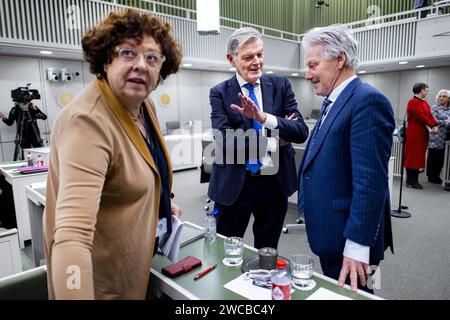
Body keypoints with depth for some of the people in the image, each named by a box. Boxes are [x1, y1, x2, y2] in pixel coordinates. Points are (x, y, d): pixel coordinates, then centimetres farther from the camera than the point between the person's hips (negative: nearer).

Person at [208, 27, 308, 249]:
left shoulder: (281, 86, 1)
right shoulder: (220, 93, -3)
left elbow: (302, 132, -9)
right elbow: (224, 142, -15)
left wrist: (265, 118, -24)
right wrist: (273, 140, -15)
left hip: (275, 184, 2)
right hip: (234, 185, -1)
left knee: (267, 254, 19)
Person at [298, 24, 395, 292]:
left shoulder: (368, 100, -20)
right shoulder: (334, 101, 11)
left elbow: (371, 181, -25)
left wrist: (357, 244, -23)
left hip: (347, 236, -9)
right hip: (330, 231, 9)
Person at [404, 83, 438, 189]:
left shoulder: (424, 102, 16)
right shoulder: (413, 102, -11)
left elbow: (429, 115, 8)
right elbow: (421, 116, -17)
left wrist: (435, 125, -8)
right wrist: (432, 126, -15)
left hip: (423, 132, 9)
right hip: (414, 132, -9)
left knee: (419, 156, 11)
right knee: (412, 156, -4)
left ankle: (414, 180, 18)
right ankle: (410, 181, 3)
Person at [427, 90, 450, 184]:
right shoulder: (434, 108, 0)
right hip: (436, 137, -5)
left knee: (441, 158, 7)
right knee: (433, 157, -1)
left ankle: (436, 176, 18)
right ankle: (431, 177, 9)